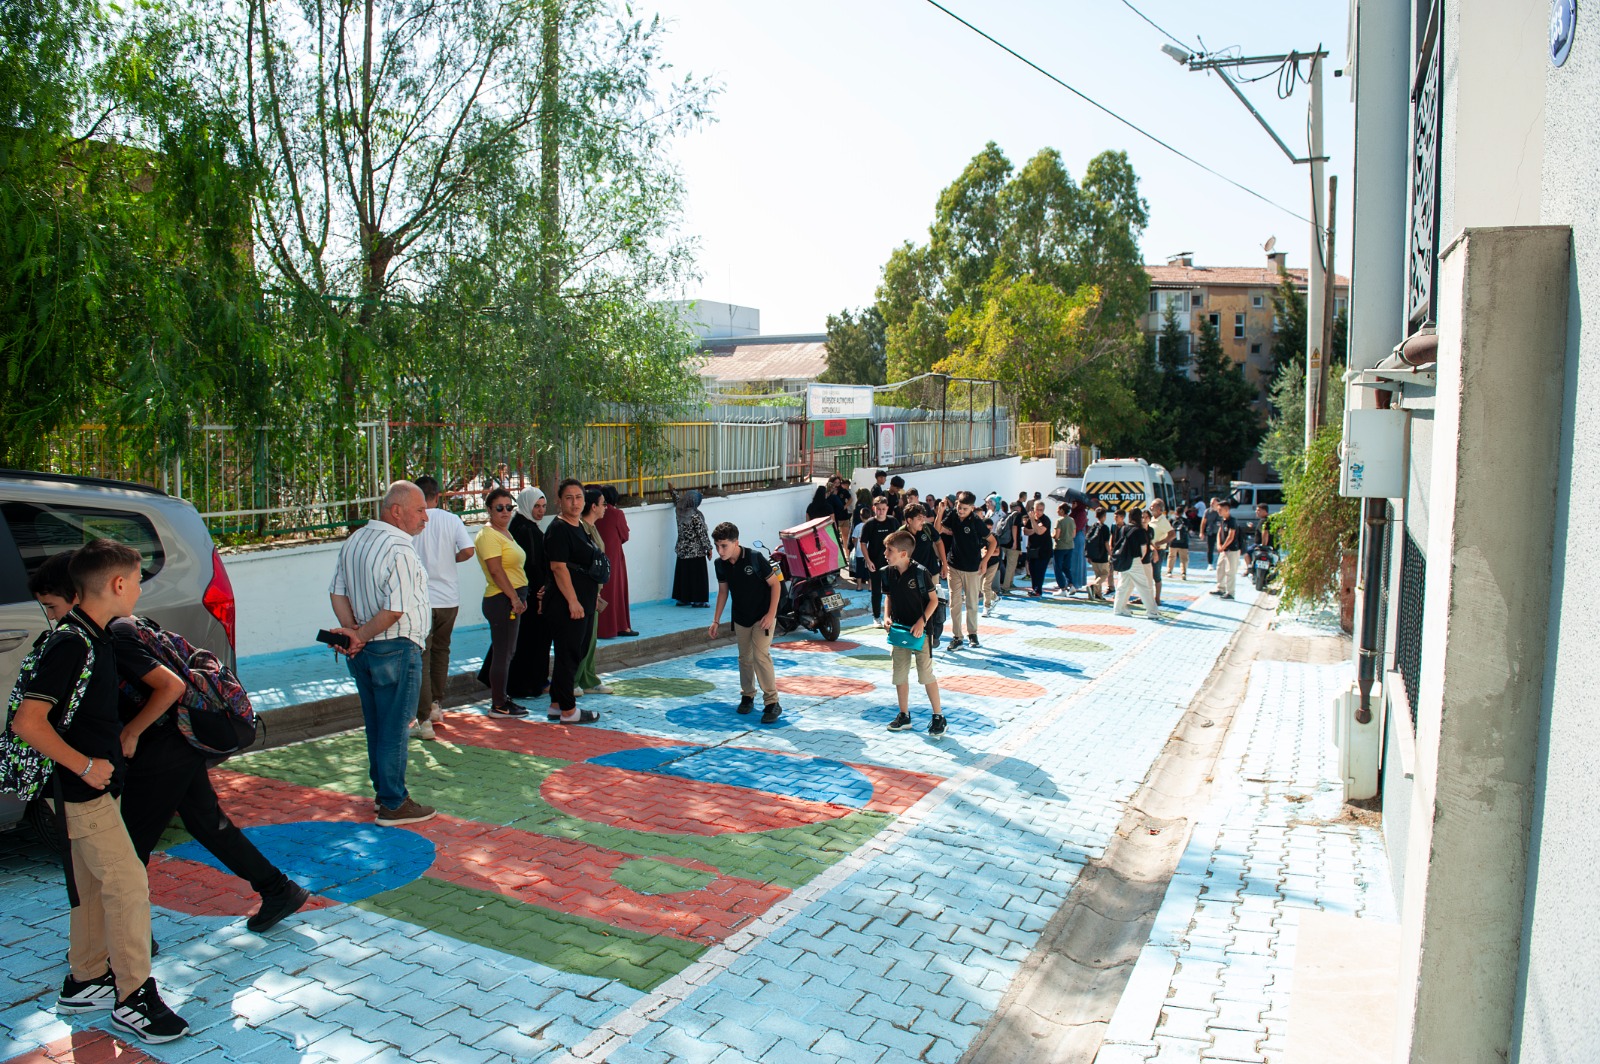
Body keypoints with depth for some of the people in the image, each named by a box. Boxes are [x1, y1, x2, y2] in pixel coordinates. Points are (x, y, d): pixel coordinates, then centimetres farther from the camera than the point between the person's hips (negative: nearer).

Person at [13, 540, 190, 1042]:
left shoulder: (94, 638, 8)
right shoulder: (70, 643, -22)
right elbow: (28, 722, -25)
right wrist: (85, 766, -20)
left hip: (96, 783, 10)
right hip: (80, 791, -10)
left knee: (94, 885, 18)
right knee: (128, 883, -7)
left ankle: (85, 982, 31)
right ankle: (133, 998, 2)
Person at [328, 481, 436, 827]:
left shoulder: (354, 540, 8)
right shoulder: (399, 549, -19)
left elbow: (337, 592, 7)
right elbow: (395, 610, -24)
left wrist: (351, 631, -3)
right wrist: (360, 636, -12)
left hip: (363, 653, 9)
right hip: (396, 650, -9)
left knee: (376, 726, 18)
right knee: (394, 730, 0)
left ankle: (383, 793, 29)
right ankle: (393, 805, 8)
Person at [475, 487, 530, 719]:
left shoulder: (505, 532, 18)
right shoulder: (489, 535, -13)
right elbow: (496, 570, -20)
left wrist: (521, 597, 18)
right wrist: (514, 597, -21)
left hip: (513, 599, 10)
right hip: (501, 601, -10)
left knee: (507, 653, 16)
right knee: (502, 654, -4)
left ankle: (499, 696, 26)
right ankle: (498, 706, 3)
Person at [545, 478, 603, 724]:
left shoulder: (579, 526, 15)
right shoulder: (558, 529, -14)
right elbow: (559, 567, -20)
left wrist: (593, 594, 24)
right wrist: (573, 601, -22)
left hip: (583, 602, 10)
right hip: (567, 604, -10)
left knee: (576, 653, 15)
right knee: (569, 655, -3)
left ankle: (557, 704, 25)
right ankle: (568, 711, 5)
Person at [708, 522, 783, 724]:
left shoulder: (754, 557, -21)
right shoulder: (720, 564, -4)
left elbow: (775, 584, -14)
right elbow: (723, 591, 9)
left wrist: (771, 614, -18)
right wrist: (716, 620, 8)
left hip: (762, 616, -5)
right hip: (740, 618, 5)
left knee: (761, 655, -15)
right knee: (745, 658, 13)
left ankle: (772, 703, -10)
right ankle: (747, 696, 32)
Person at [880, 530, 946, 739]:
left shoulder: (920, 573, -17)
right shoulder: (888, 573, -1)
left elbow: (934, 600, -9)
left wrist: (922, 621, -19)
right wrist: (887, 616, -2)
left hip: (920, 631, -6)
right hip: (899, 630, 6)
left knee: (926, 675, -1)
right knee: (899, 674, 10)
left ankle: (938, 717, 10)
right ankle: (904, 716, 24)